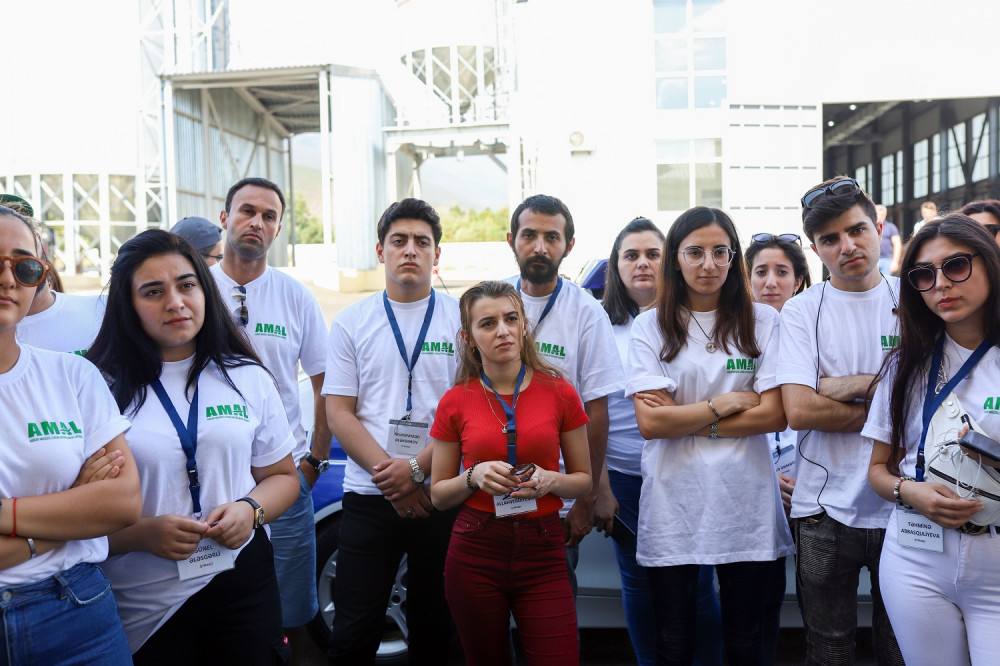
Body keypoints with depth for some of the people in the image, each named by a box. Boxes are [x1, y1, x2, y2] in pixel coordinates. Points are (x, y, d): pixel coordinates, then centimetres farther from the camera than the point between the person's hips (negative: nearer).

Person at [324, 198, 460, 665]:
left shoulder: (460, 319, 3)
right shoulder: (352, 322, 6)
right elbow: (339, 413, 1)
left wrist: (417, 469, -14)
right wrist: (387, 474, -11)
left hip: (441, 496, 0)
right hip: (369, 498, 0)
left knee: (434, 627, 12)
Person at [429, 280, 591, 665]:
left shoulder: (559, 392, -1)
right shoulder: (455, 402, -1)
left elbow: (584, 481, 7)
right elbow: (438, 495, 6)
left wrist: (550, 480, -14)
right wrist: (473, 477, -14)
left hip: (542, 552, 0)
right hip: (475, 551, 0)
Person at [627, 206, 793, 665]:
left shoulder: (763, 321, 3)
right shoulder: (650, 326, 1)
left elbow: (774, 415, -6)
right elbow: (650, 423, -9)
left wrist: (684, 420, -8)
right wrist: (728, 403, -6)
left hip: (744, 504, 1)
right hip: (673, 505, 0)